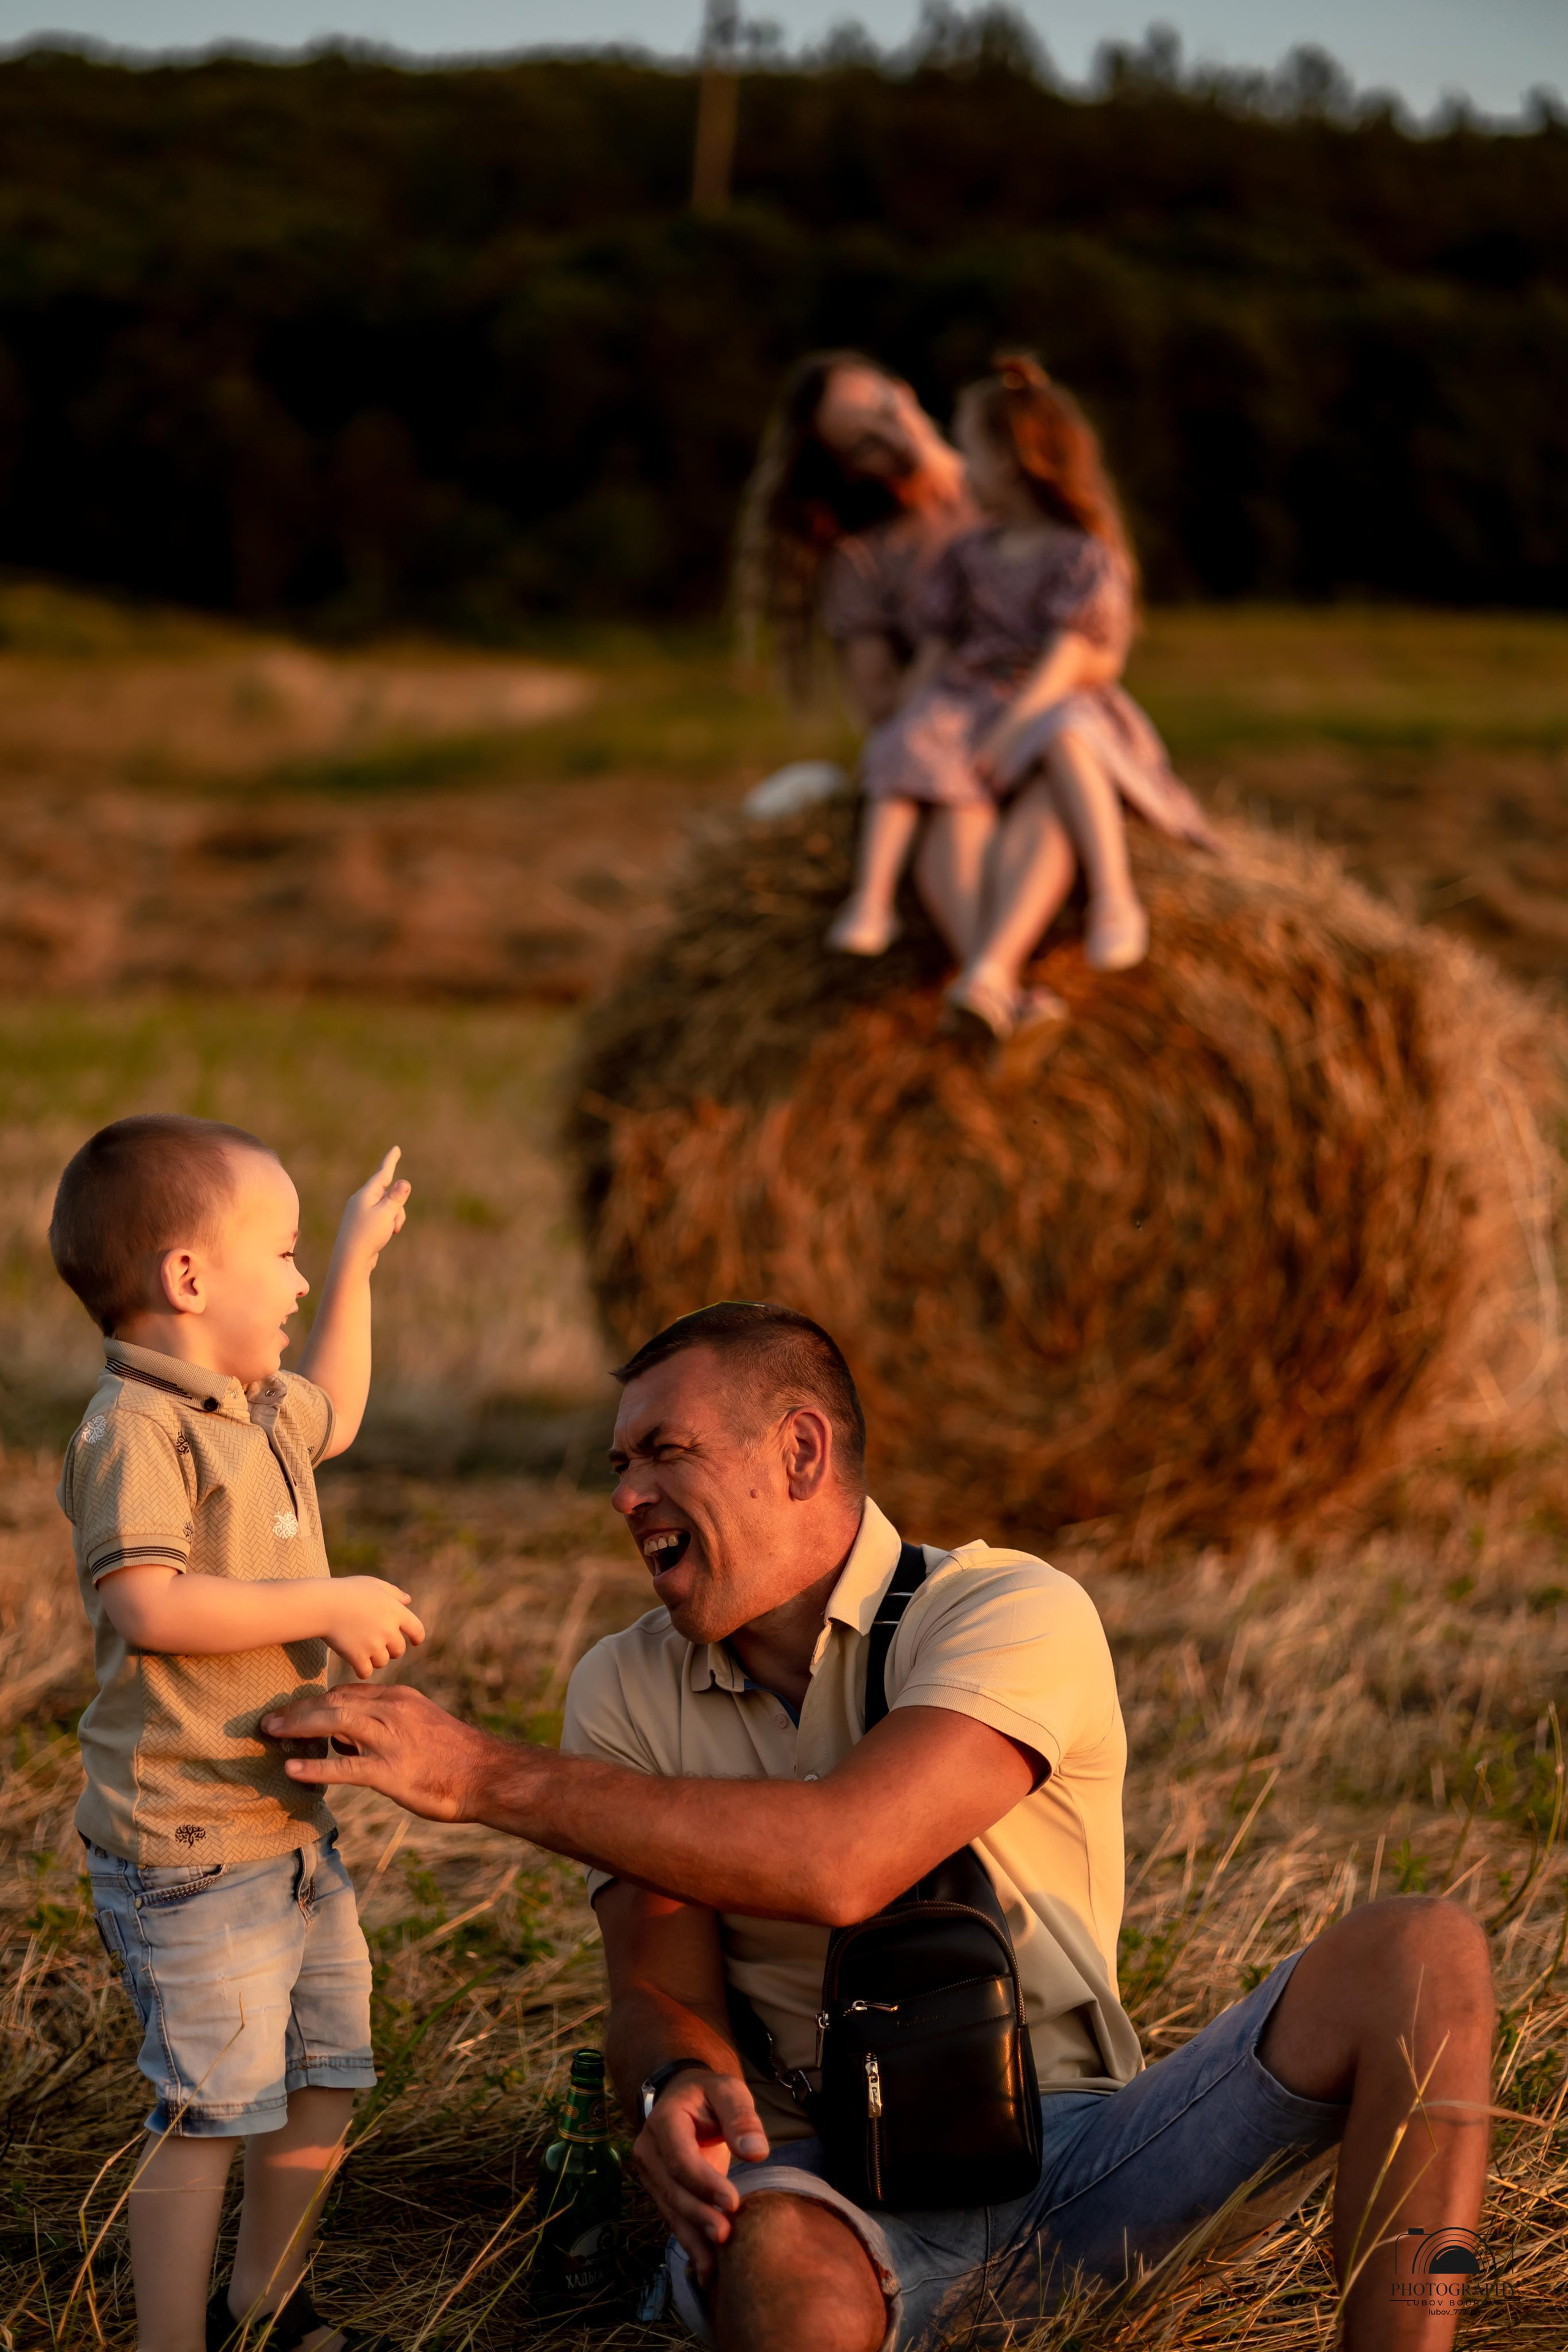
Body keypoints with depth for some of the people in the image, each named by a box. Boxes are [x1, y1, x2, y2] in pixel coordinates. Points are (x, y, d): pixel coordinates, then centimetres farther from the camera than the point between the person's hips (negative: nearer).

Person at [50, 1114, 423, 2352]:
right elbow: (147, 1605, -31)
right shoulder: (135, 1429, -19)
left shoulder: (252, 1411, 12)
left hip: (290, 1825, 10)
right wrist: (331, 1607, -24)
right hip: (190, 1848, -10)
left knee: (325, 2073, 19)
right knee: (210, 2105, -6)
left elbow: (330, 1414, 36)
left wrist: (361, 1260, 34)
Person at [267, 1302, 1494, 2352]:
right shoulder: (626, 1692, 8)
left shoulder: (1019, 1613, -8)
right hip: (837, 2185, 0)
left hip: (1077, 2163, 0)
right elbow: (661, 1986, 0)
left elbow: (840, 1862, -24)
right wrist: (676, 2086, -28)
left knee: (1416, 1952, -23)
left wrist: (487, 1776, -24)